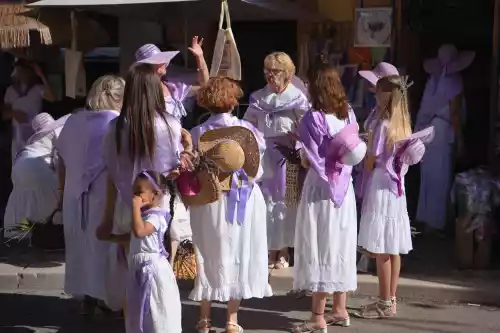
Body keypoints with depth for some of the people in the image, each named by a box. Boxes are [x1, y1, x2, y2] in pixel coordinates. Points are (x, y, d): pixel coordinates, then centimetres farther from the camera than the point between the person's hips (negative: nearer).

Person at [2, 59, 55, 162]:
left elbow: (52, 98, -24)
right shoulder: (11, 90, 10)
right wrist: (13, 113, -10)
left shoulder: (38, 89, -3)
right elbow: (4, 114, 14)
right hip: (17, 135, 4)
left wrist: (41, 76, -25)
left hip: (34, 134, -4)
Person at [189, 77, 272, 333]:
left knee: (209, 256, 11)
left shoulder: (198, 133, -8)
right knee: (238, 256, 9)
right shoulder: (247, 129, -9)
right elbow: (257, 171, -7)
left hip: (209, 201, 0)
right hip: (244, 201, 0)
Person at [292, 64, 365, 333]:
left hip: (321, 189, -7)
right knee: (340, 247, 14)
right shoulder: (349, 115, 4)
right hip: (344, 187, 7)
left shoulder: (313, 118, -16)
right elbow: (354, 153, 9)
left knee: (320, 249, -2)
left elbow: (310, 161, -15)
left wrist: (300, 153, 4)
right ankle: (340, 309, 23)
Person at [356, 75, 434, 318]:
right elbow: (405, 160, 11)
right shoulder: (403, 125, 8)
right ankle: (390, 299, 18)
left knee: (381, 250, -2)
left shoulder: (382, 124, -15)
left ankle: (385, 303, 2)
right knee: (393, 249, 11)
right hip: (396, 189, 8)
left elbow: (369, 164, -12)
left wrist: (368, 141, 3)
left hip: (380, 189, -8)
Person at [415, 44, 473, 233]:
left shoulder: (434, 79, 8)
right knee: (439, 179, -1)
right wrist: (460, 139, -9)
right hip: (441, 131, -7)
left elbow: (427, 107, 10)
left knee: (429, 177, 15)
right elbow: (454, 114, -15)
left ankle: (425, 217, 22)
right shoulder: (453, 82, -13)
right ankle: (434, 222, 3)